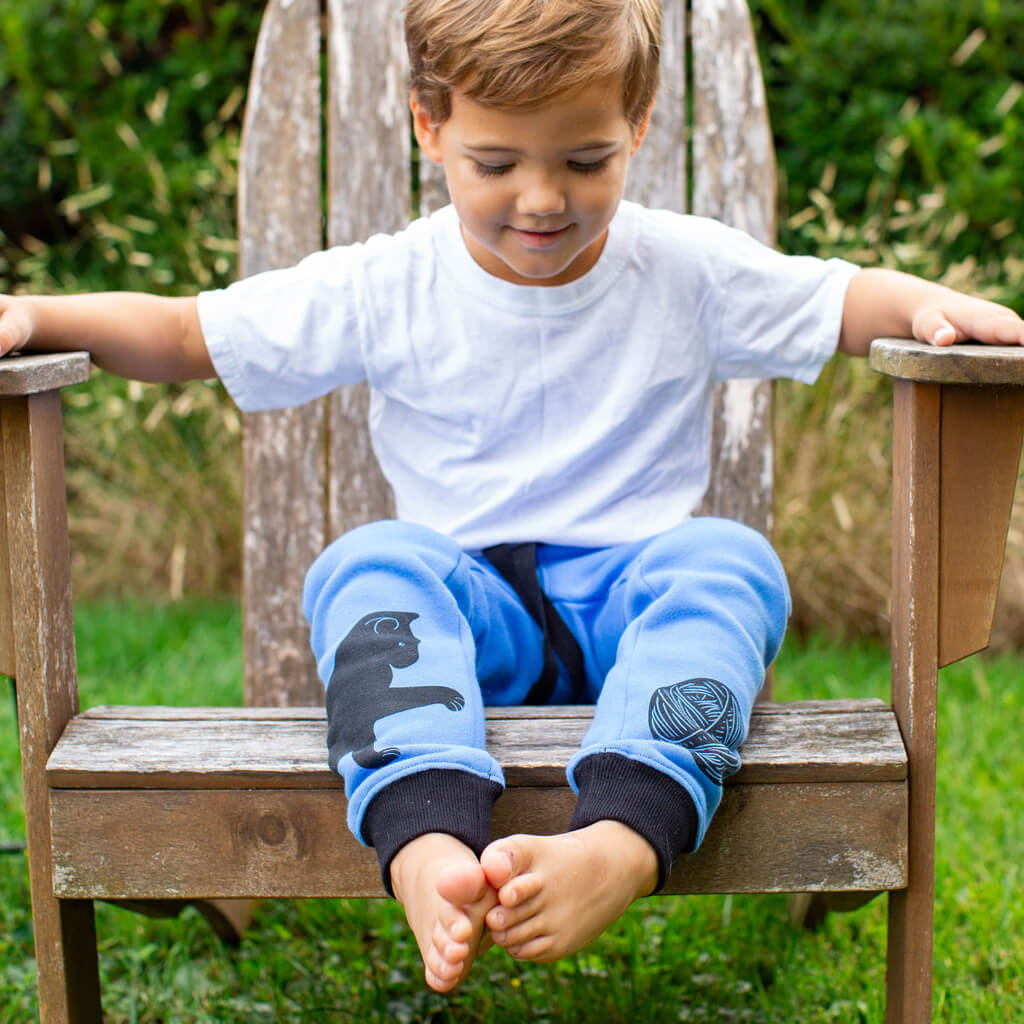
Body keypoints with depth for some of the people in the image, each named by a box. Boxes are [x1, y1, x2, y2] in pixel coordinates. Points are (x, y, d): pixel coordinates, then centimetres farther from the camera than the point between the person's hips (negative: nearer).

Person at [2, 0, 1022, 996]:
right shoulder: (384, 289, 2)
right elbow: (183, 334, 4)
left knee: (729, 558, -31)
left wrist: (932, 304, -13)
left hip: (634, 602, 0)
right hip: (462, 609, 0)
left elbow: (844, 300, 9)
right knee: (371, 560, -31)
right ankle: (426, 847, -54)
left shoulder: (686, 272, 4)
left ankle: (621, 841, -54)